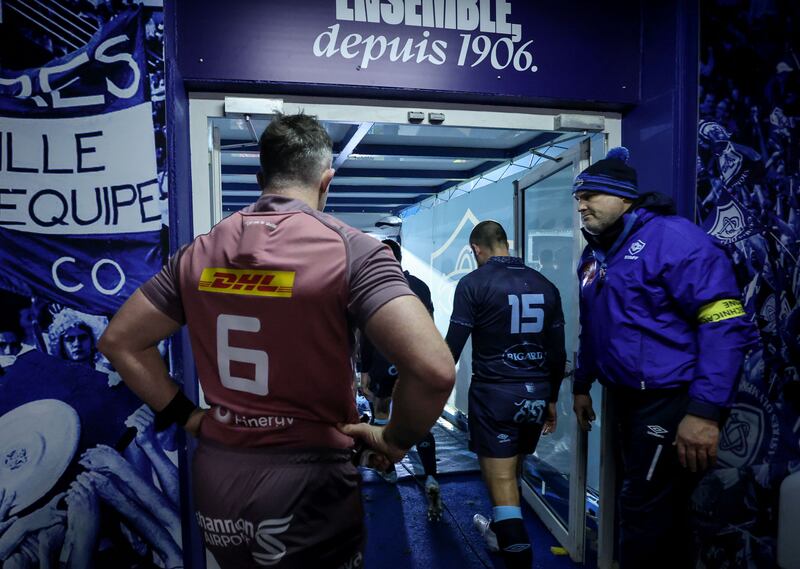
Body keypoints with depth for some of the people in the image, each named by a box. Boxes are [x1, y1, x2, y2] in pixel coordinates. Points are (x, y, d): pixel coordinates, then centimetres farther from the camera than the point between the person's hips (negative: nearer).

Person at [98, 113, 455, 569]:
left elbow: (119, 342, 8)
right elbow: (435, 370, -27)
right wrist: (395, 439, -9)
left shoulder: (201, 252, 0)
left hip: (214, 481, 5)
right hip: (308, 484, -4)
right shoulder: (351, 249, -16)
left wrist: (186, 415, 9)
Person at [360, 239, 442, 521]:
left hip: (384, 363, -2)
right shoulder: (421, 286, 6)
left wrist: (364, 370, -3)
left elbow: (368, 333, -9)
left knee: (381, 411, 20)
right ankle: (431, 479, -11)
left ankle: (388, 466, 32)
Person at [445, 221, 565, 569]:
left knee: (501, 480, 2)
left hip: (494, 393, -6)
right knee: (511, 473, 24)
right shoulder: (545, 285, 5)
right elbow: (558, 353, 9)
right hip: (536, 394, 6)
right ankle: (501, 533, 46)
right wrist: (551, 399, 19)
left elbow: (453, 346, -11)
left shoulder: (474, 283, -9)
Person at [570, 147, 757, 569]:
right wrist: (582, 385, 20)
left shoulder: (672, 237, -16)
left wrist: (706, 410, -25)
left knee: (645, 513, 0)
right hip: (628, 398, 8)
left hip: (671, 401, -8)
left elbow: (724, 325, -22)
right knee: (656, 507, 21)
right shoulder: (593, 257, 10)